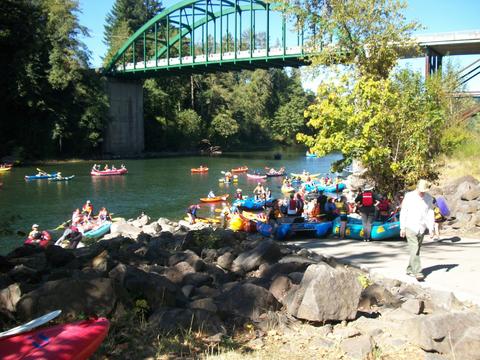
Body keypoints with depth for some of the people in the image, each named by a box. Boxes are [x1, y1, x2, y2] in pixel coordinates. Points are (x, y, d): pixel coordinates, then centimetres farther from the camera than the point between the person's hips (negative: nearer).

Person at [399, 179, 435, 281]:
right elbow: (403, 212, -2)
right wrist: (402, 228, -4)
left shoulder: (429, 198, 4)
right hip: (410, 227, -4)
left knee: (416, 250, 10)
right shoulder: (409, 196, -5)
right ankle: (417, 272, -15)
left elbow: (430, 213, 4)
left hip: (421, 229, 4)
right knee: (414, 250, -12)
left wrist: (431, 228, -5)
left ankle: (410, 269, 23)